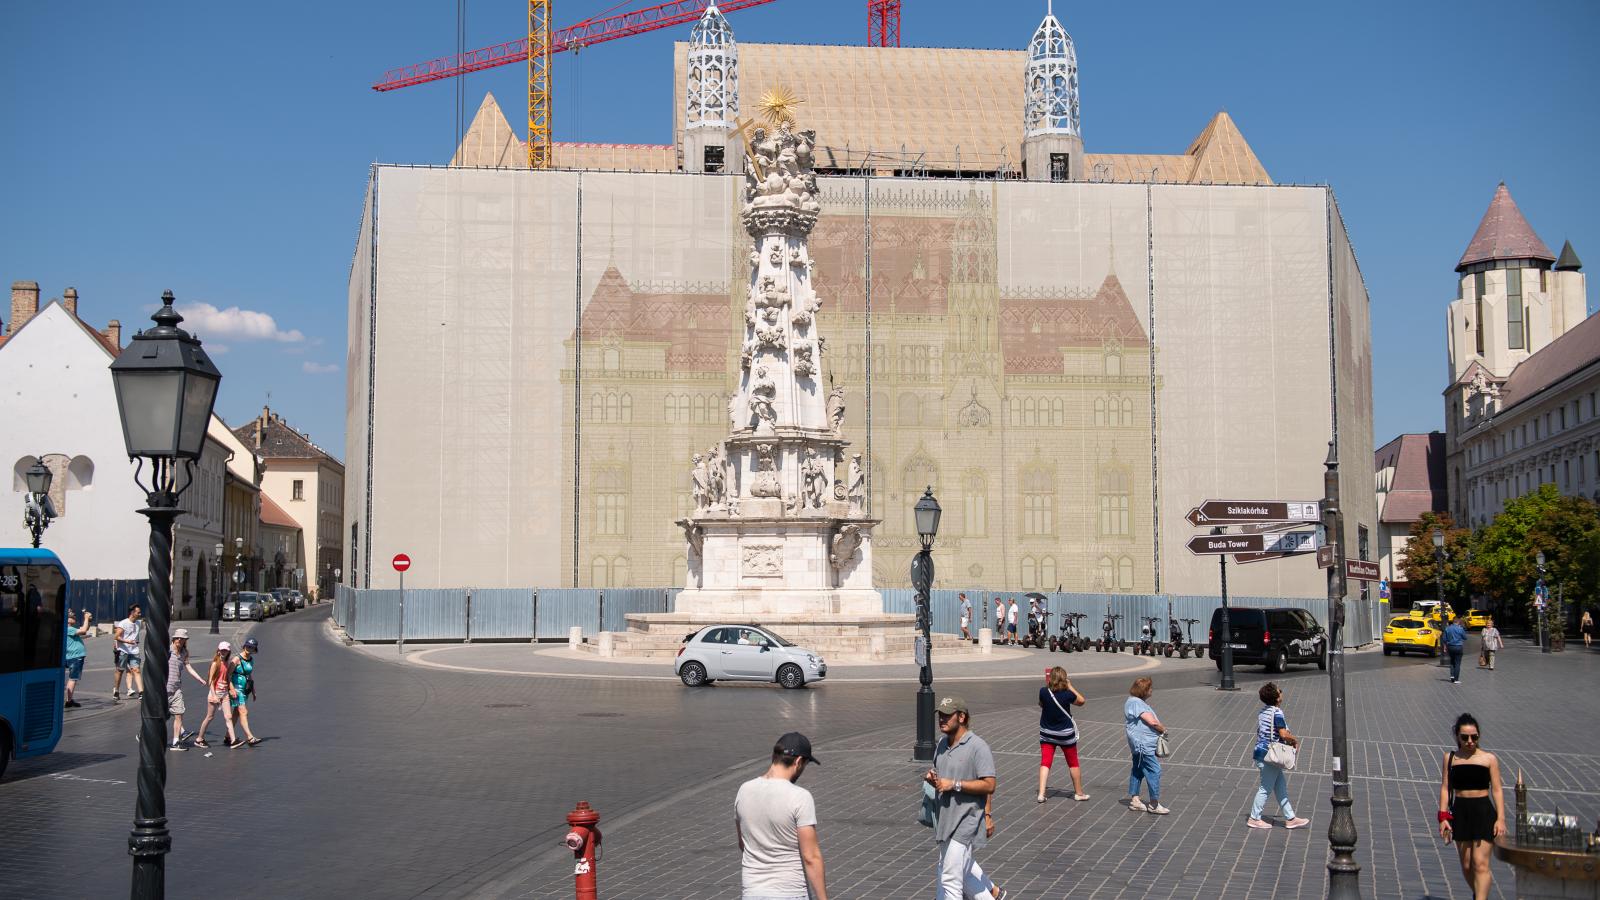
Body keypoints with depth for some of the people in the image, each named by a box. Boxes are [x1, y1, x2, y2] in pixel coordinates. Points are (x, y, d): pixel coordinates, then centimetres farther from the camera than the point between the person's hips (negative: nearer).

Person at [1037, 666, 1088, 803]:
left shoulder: (1043, 692, -14)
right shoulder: (1067, 694, -19)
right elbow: (1081, 701, 0)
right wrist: (1070, 686, 1)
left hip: (1046, 734, 1)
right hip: (1065, 734, -1)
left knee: (1045, 762, 3)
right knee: (1073, 763, 15)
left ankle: (1041, 793, -9)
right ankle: (1079, 793, 27)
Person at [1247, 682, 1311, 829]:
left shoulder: (1263, 711, 9)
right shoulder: (1277, 712, -18)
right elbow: (1284, 734, -24)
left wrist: (1289, 739, 15)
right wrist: (1295, 740, -5)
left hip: (1261, 751, 9)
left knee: (1281, 787, 14)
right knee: (1266, 788, 3)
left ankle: (1290, 818, 20)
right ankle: (1254, 818, 11)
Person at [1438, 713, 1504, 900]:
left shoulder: (1489, 759, 0)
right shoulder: (1450, 758, 7)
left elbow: (1496, 790, -1)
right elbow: (1445, 788, 6)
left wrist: (1501, 818, -9)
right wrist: (1443, 816, -2)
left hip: (1483, 812, -3)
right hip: (1460, 812, 3)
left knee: (1480, 864, -11)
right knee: (1466, 866, 9)